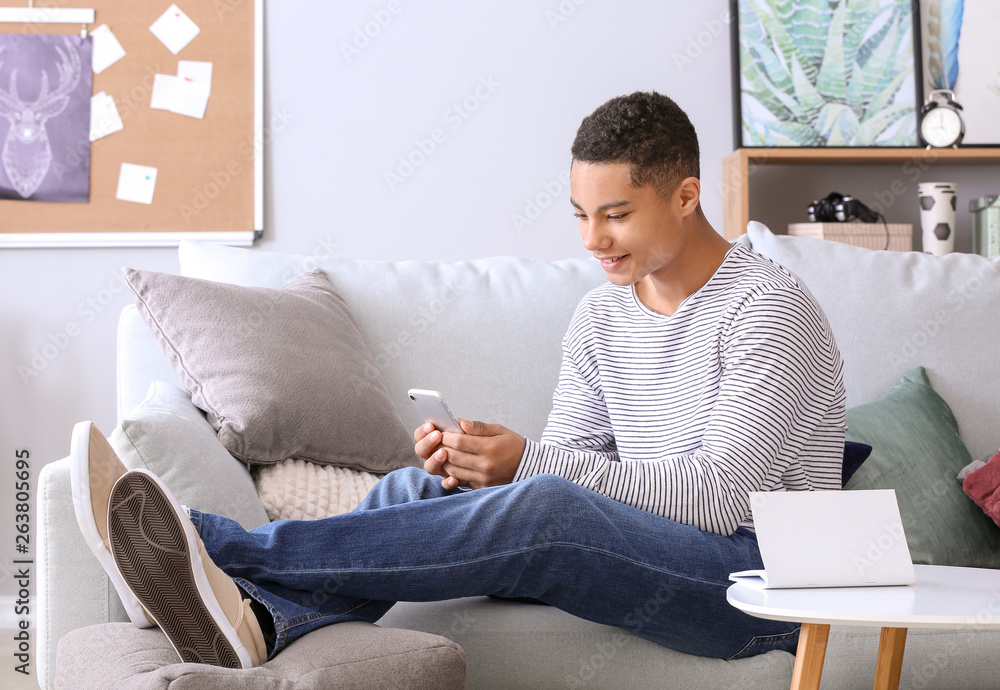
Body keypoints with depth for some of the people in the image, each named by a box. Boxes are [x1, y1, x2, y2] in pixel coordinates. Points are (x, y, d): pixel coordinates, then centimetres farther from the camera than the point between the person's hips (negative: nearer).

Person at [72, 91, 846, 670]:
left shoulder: (770, 308, -11)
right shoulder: (601, 316, 12)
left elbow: (718, 495, -19)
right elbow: (566, 465, 9)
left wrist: (530, 461, -24)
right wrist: (479, 463, -14)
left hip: (759, 584, -7)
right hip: (639, 554, 7)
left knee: (544, 507, -33)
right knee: (422, 485, -13)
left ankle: (220, 545, -36)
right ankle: (258, 619, -40)